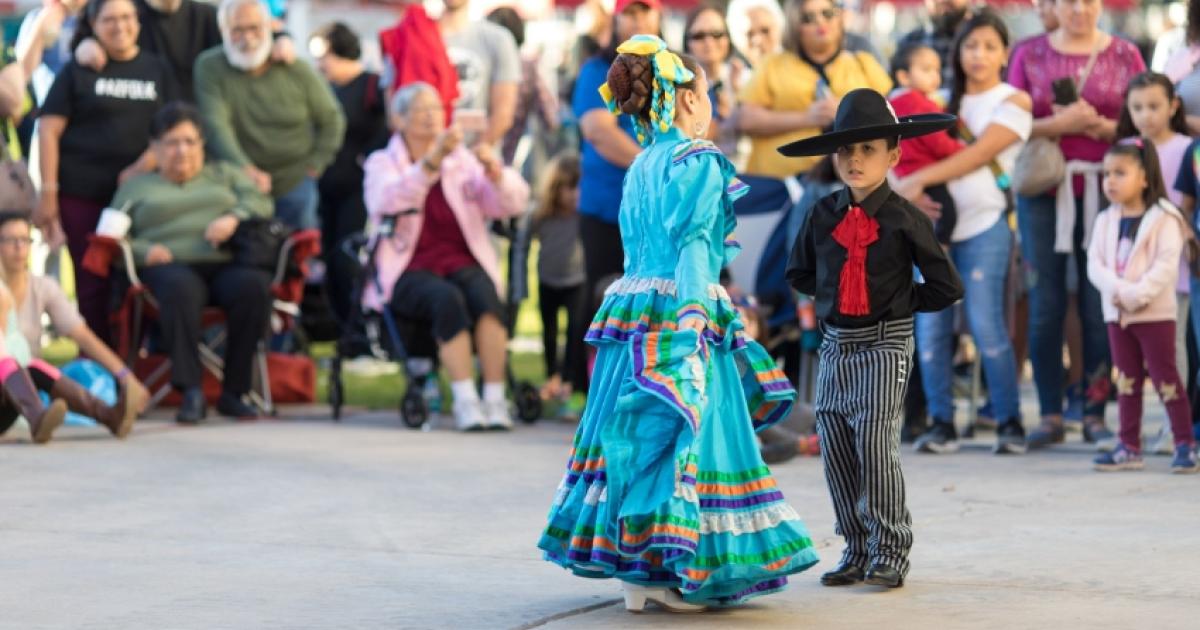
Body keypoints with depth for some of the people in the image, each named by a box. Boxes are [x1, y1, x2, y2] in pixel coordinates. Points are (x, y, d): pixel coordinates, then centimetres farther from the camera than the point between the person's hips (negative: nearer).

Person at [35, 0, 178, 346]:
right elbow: (48, 130, 0)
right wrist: (48, 191, -8)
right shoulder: (78, 71, 4)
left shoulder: (157, 70, 11)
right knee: (93, 283, -1)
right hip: (82, 196, -2)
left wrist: (140, 168, -10)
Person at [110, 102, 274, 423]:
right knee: (181, 289, -40)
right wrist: (144, 251, -8)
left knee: (254, 286, -35)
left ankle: (233, 391, -30)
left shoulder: (224, 174, 32)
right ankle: (191, 391, -45)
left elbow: (259, 200, 16)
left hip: (226, 263, 2)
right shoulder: (134, 188, 27)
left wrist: (234, 219, -6)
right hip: (170, 266, -2)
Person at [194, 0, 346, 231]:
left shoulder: (297, 70, -1)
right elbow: (216, 125, -19)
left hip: (296, 187, 2)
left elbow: (332, 120, 10)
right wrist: (245, 169, -32)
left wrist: (316, 164, 1)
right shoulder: (209, 67, -7)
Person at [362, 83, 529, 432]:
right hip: (408, 271, -2)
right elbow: (388, 201, -15)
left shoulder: (463, 161, 19)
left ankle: (495, 399, -34)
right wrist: (432, 161, -27)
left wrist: (495, 172, -16)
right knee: (447, 298, -35)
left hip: (461, 263, 2)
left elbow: (515, 203, 5)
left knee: (484, 293, -32)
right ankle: (465, 400, -35)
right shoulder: (382, 164, 11)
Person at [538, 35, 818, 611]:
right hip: (677, 309, -8)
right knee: (688, 432, -5)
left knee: (635, 433, 8)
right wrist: (693, 314, -22)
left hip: (632, 303, 8)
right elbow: (691, 241, -17)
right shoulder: (697, 161, -7)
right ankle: (668, 572, -7)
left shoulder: (642, 166, 18)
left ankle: (633, 571, 10)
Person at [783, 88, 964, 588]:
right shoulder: (823, 215, 5)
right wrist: (833, 296, 9)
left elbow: (946, 287, -2)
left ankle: (890, 553, -3)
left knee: (876, 441, -12)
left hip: (885, 344, -5)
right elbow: (799, 273, 21)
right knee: (835, 448, 5)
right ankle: (856, 550, 15)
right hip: (836, 344, 5)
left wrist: (903, 300, -1)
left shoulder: (904, 219, -6)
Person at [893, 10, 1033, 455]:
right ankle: (941, 424, 5)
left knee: (986, 326, -10)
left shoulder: (1013, 102, 2)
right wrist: (911, 192, -10)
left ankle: (1009, 423, -1)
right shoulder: (946, 101, 16)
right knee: (931, 328, -1)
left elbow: (977, 156, -11)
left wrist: (919, 179, -18)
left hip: (982, 226, -4)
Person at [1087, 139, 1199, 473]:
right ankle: (1129, 447, 13)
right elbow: (1095, 264, 1)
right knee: (1127, 381, 9)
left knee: (1165, 378, -5)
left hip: (1155, 313, -5)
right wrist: (1117, 290, -17)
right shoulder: (1106, 221, 9)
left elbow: (1166, 266, -16)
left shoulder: (1163, 219, -8)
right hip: (1117, 314, 5)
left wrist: (1137, 294, -23)